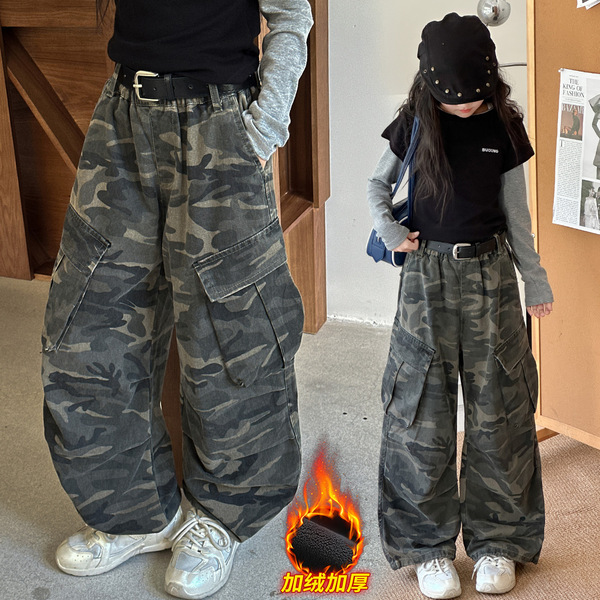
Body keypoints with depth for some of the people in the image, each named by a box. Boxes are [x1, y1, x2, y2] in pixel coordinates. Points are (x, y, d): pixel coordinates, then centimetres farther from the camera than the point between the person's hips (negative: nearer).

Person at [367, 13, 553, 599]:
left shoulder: (504, 127, 0)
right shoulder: (415, 124, -2)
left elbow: (516, 212, 7)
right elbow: (377, 184, 12)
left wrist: (535, 281, 9)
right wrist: (388, 229, -6)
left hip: (490, 273, 1)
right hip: (427, 274, 0)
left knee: (497, 411, 3)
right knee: (421, 413, 0)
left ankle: (496, 540, 15)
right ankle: (429, 545, 11)